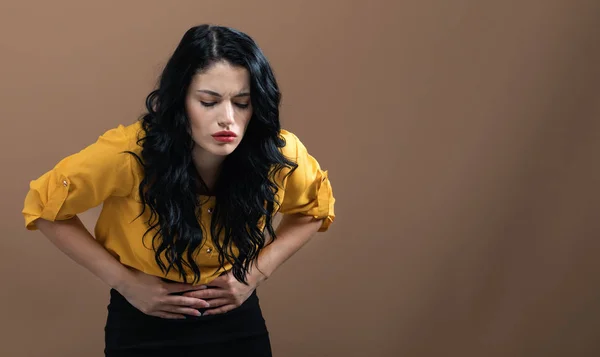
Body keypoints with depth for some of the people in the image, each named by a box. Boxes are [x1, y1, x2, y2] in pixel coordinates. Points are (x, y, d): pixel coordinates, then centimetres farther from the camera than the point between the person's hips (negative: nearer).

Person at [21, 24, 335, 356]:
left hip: (237, 323, 2)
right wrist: (124, 282, -14)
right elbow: (45, 207, -9)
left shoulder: (279, 153, -19)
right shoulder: (129, 153, -25)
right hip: (144, 328, -2)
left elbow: (314, 210, 3)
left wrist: (257, 271, -9)